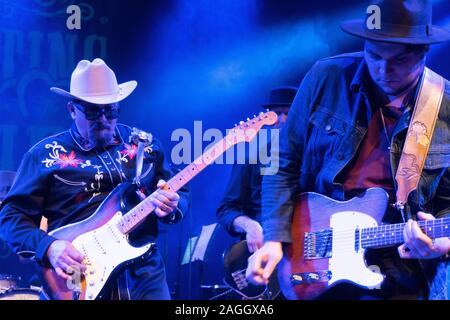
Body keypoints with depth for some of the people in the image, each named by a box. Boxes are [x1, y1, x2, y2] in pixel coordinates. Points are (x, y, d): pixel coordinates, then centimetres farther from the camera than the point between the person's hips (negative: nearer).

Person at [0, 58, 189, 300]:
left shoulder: (145, 144, 11)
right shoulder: (46, 154, 2)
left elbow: (180, 195, 13)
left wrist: (171, 204, -10)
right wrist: (48, 247, -17)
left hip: (143, 272, 3)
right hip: (78, 279, -2)